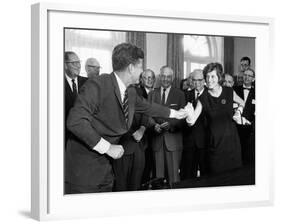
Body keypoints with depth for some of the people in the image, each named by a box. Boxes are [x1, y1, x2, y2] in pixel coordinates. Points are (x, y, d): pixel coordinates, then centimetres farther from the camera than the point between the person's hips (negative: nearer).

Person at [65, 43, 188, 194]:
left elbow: (147, 107, 28)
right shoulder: (97, 86, -20)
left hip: (104, 168, 8)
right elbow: (75, 121, -27)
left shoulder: (130, 92, 7)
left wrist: (174, 113, 38)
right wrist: (107, 147, -23)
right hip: (83, 169, -8)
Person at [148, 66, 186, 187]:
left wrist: (170, 124, -17)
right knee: (158, 173, 5)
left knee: (173, 173, -4)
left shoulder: (179, 94, 5)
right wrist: (154, 124, -11)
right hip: (157, 139, 2)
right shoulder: (152, 94, 13)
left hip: (173, 138, -2)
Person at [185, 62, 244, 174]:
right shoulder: (203, 98, -7)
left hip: (231, 140, 1)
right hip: (215, 143, -1)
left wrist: (238, 113, 4)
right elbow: (192, 122, -16)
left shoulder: (229, 92, -2)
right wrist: (190, 116, -37)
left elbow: (242, 103, 21)